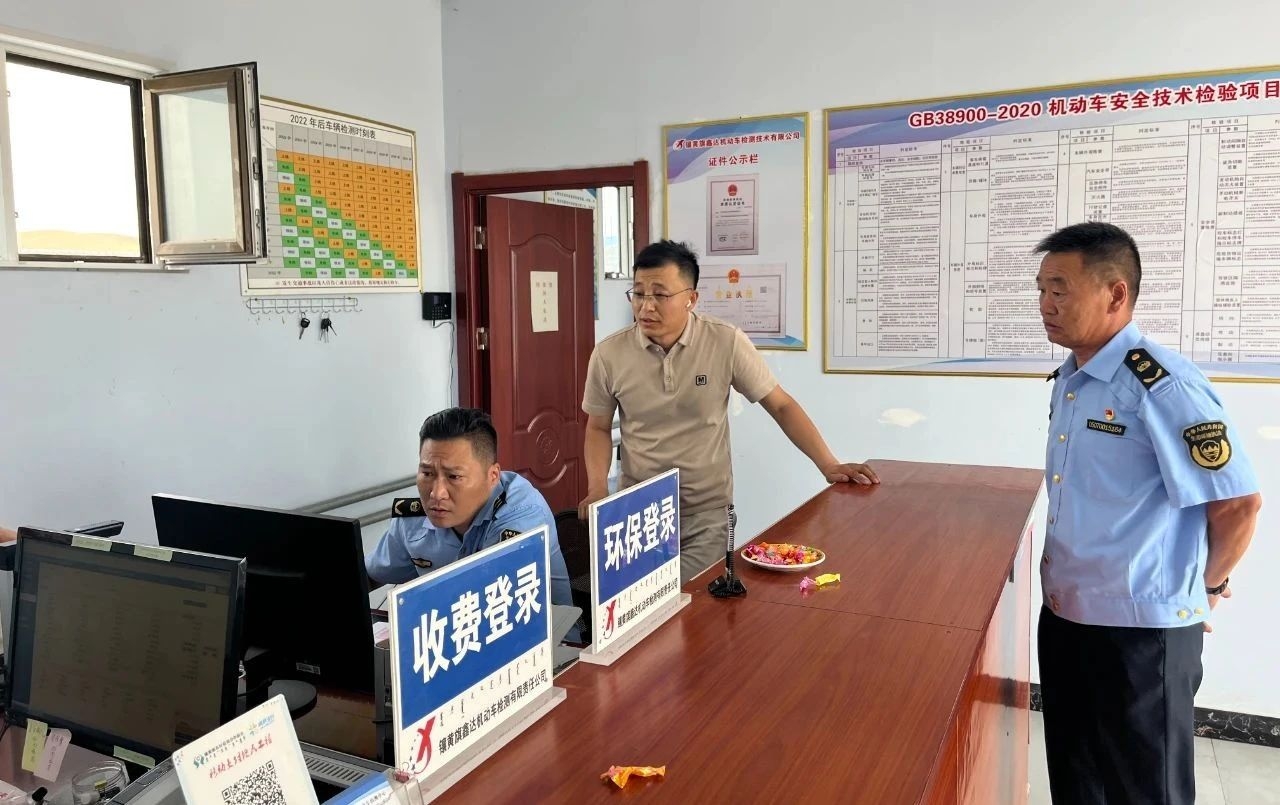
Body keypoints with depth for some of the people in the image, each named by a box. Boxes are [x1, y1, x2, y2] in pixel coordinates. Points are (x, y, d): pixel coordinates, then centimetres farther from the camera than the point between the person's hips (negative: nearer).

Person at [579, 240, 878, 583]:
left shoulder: (726, 342, -10)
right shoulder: (609, 354, -5)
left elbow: (781, 405, -1)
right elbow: (598, 428, 8)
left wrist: (829, 465, -9)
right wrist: (598, 487, -8)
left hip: (707, 515, -1)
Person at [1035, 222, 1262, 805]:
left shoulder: (1162, 385, -20)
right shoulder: (1069, 379, 6)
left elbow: (1238, 503, -17)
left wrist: (1204, 587, -4)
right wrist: (1063, 583, 15)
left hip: (1141, 629, -8)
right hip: (1063, 615, 8)